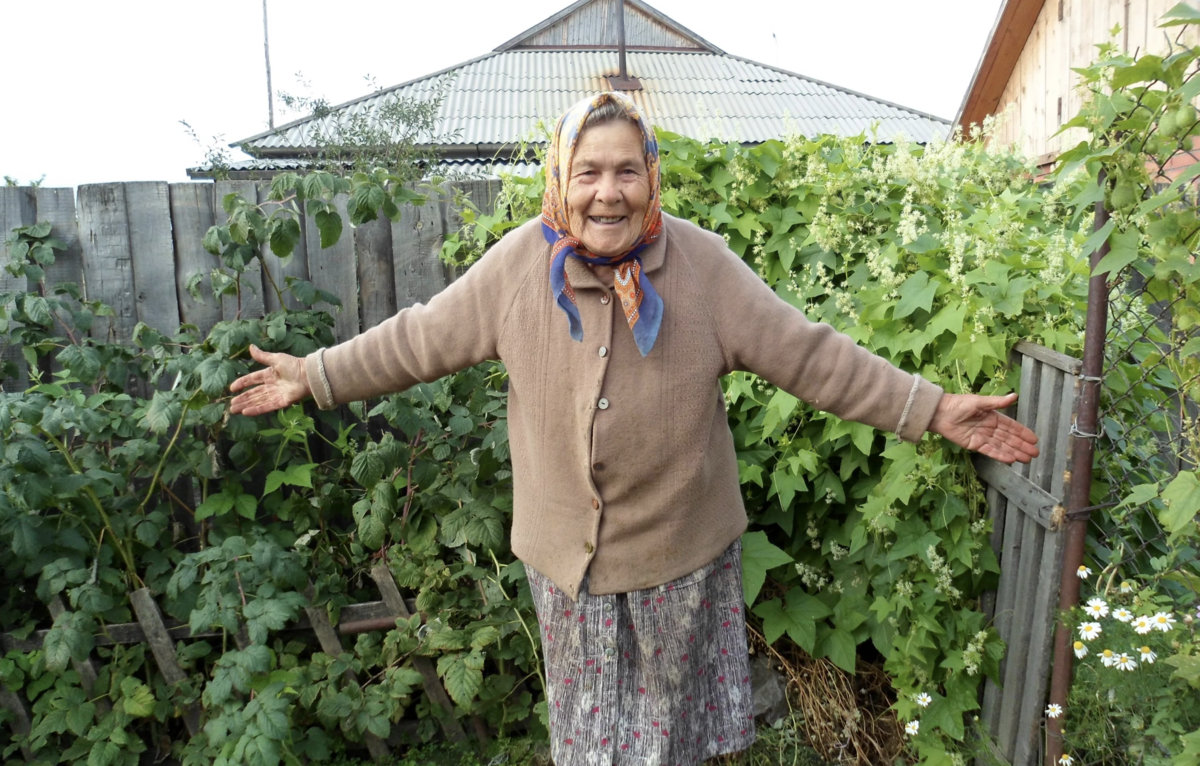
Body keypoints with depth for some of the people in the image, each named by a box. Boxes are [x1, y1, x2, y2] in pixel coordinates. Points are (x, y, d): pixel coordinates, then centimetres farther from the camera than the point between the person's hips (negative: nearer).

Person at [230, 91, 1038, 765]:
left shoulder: (704, 264, -14)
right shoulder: (517, 265, -10)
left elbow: (811, 354, -12)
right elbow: (419, 339, -1)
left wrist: (931, 409, -15)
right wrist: (315, 377, 2)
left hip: (682, 544, -1)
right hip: (565, 546, 1)